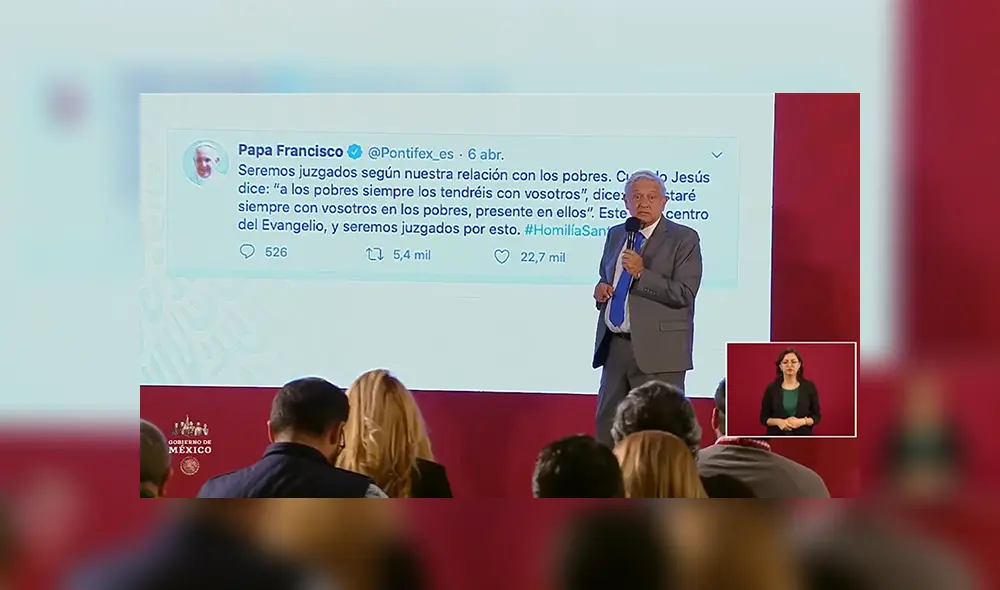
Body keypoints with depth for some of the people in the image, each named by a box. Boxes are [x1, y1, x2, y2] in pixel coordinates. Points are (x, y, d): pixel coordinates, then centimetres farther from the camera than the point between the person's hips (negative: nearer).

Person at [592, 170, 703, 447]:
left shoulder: (684, 239, -5)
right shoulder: (615, 235, 14)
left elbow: (684, 294, -14)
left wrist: (641, 274, -21)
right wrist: (601, 288, 2)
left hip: (657, 350, -6)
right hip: (614, 346, 6)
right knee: (607, 424, 11)